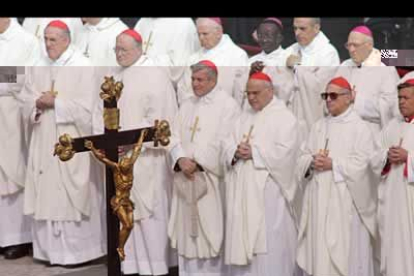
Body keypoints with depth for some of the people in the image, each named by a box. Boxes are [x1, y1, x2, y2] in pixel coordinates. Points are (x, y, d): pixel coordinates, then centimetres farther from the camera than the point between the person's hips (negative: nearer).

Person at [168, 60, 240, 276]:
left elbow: (224, 143, -12)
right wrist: (181, 159, -12)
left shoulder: (227, 105, -4)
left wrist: (198, 163, -13)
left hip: (211, 179, -5)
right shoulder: (187, 105, 15)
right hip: (186, 178, 6)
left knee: (210, 231, -3)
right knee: (186, 230, 6)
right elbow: (175, 136, 8)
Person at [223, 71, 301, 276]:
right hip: (242, 190, 6)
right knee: (241, 235, 6)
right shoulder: (244, 116, 16)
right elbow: (227, 146, 10)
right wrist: (236, 152, -12)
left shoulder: (285, 117, -3)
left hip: (268, 191, -6)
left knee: (268, 240, -6)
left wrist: (254, 152, -14)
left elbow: (284, 152, -14)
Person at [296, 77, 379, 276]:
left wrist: (332, 164, -17)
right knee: (320, 247, 6)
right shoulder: (318, 126, 15)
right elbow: (303, 157, 11)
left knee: (346, 251, -4)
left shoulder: (359, 127, -3)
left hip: (345, 200, -5)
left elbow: (362, 163, -13)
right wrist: (312, 162, -10)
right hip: (319, 198, 6)